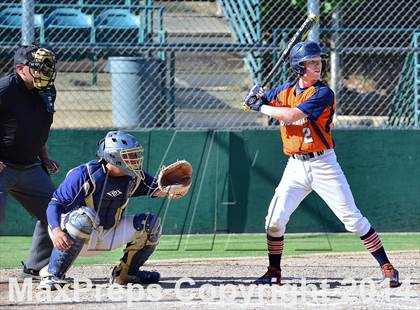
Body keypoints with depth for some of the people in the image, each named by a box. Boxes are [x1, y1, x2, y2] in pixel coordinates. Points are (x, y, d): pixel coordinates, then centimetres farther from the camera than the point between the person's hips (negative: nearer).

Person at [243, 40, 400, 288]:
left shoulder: (323, 93, -12)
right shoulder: (285, 91, 6)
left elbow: (292, 115, -22)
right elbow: (255, 101, 18)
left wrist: (262, 108, -11)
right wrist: (257, 96, -6)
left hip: (323, 164, -5)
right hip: (296, 167, 5)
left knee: (352, 218, -6)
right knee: (275, 220, -1)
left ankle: (386, 267, 0)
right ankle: (274, 272, 15)